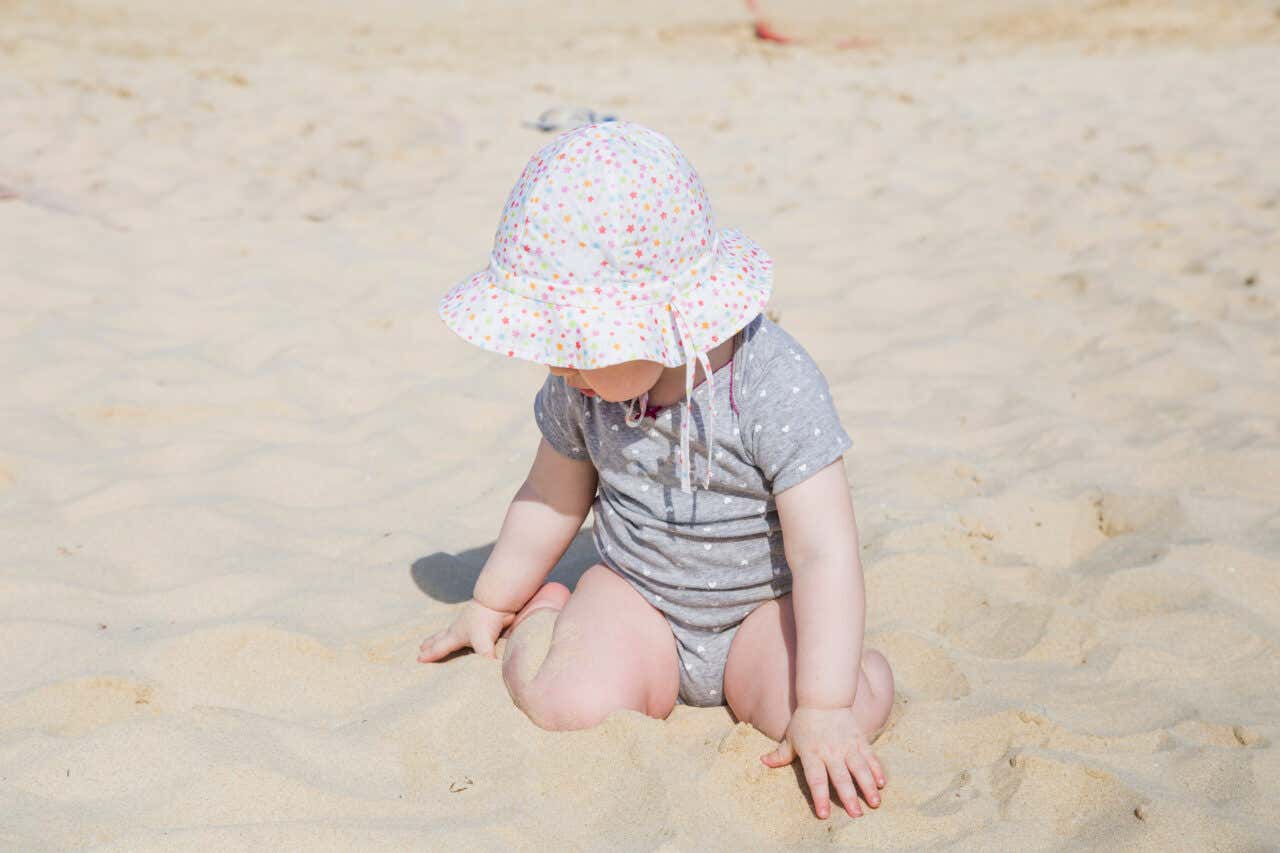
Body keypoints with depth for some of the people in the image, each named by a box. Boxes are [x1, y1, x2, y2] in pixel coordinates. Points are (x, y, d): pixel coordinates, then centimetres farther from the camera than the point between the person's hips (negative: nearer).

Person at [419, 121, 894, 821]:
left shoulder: (776, 387, -26)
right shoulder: (580, 385, -10)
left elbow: (825, 554, -26)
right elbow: (553, 498, 8)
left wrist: (825, 710, -31)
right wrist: (490, 605, 19)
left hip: (762, 608, -2)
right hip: (633, 592, 2)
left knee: (861, 706, -28)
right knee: (570, 704, -27)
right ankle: (543, 616, 5)